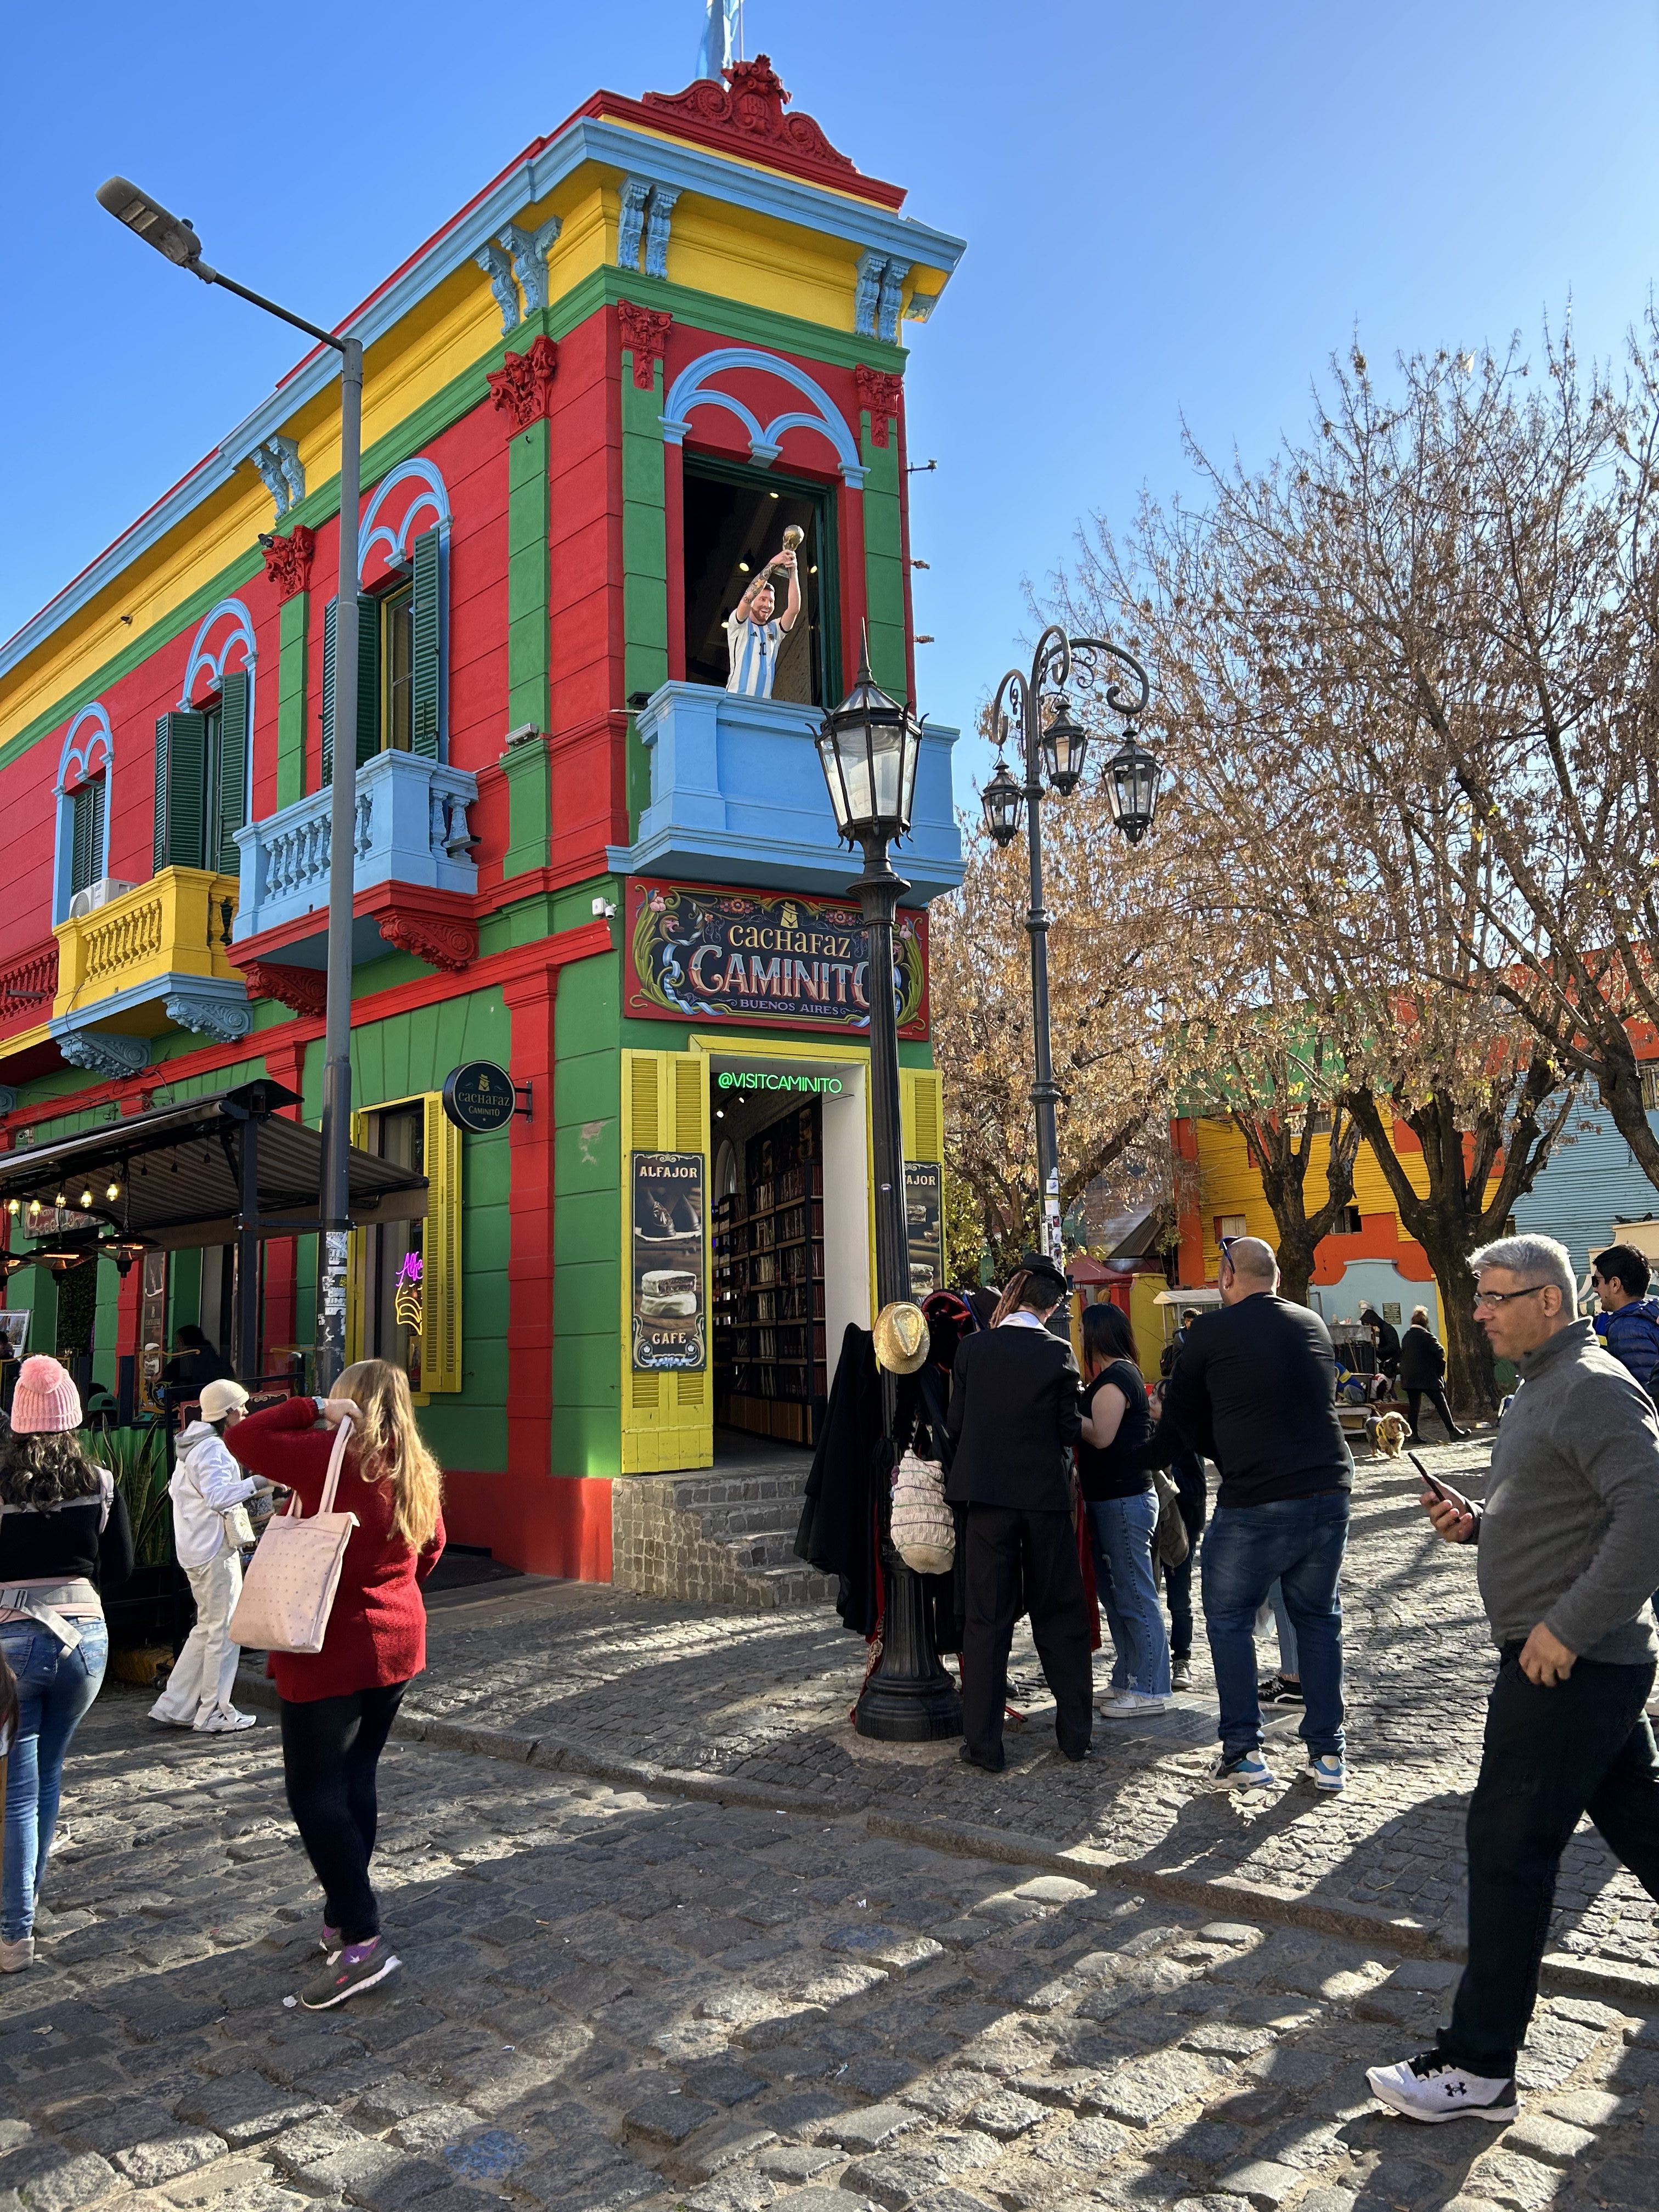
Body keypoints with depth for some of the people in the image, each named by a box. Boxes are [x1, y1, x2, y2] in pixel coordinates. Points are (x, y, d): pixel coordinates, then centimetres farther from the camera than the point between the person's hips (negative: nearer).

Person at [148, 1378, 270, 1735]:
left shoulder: (191, 1446, 15)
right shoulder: (212, 1449, -17)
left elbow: (176, 1489, 25)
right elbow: (218, 1496, -30)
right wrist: (256, 1483, -36)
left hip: (195, 1550, 11)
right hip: (217, 1551, -11)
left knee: (207, 1628, 17)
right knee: (224, 1631, -2)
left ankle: (173, 1706, 20)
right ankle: (214, 1715, 6)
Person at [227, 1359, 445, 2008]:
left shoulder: (333, 1457, -17)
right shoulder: (418, 1473, 5)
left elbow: (242, 1440, -15)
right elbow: (429, 1551, 17)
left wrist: (313, 1409, -12)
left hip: (333, 1654, -7)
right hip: (398, 1645, 7)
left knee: (315, 1793, -2)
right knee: (355, 1780, 17)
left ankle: (361, 1940, -7)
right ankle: (342, 1917, 26)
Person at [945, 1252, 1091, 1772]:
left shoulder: (972, 1348, -5)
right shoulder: (1057, 1353, -8)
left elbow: (954, 1425, 0)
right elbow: (1070, 1431, -5)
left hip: (988, 1495, 0)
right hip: (1046, 1495, 0)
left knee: (987, 1618, 6)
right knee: (1059, 1614, 13)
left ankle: (983, 1743, 7)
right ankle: (1075, 1732, 20)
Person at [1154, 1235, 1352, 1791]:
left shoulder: (1212, 1332, -6)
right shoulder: (1314, 1325, 8)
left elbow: (1180, 1415, 4)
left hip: (1254, 1502, -5)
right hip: (1329, 1494, 5)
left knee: (1229, 1620, 11)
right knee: (1318, 1619, 17)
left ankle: (1244, 1752, 9)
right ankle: (1328, 1754, 18)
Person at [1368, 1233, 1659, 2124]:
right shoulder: (1543, 1386, 15)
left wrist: (1568, 1627, -26)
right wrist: (1476, 1524, 6)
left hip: (1569, 1666, -10)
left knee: (1509, 1847, -5)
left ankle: (1479, 2065, 4)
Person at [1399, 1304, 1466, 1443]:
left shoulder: (1406, 1337, 9)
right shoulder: (1426, 1335, -10)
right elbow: (1441, 1352, -13)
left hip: (1409, 1378, 6)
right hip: (1428, 1378, -6)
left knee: (1413, 1406, 6)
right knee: (1441, 1405, 1)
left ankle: (1414, 1435, 2)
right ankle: (1453, 1432, 5)